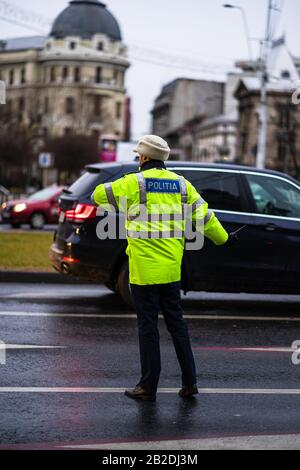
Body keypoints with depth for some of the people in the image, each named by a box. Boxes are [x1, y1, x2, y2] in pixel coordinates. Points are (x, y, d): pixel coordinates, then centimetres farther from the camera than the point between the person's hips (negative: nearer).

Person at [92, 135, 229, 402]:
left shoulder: (135, 182, -8)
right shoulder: (181, 184, 7)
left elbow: (100, 195, 1)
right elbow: (204, 215, 12)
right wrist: (222, 238, 28)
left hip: (144, 268, -5)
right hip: (171, 269, 5)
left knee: (148, 326, 1)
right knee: (176, 322, 14)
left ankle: (148, 387, 8)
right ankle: (189, 382, 14)